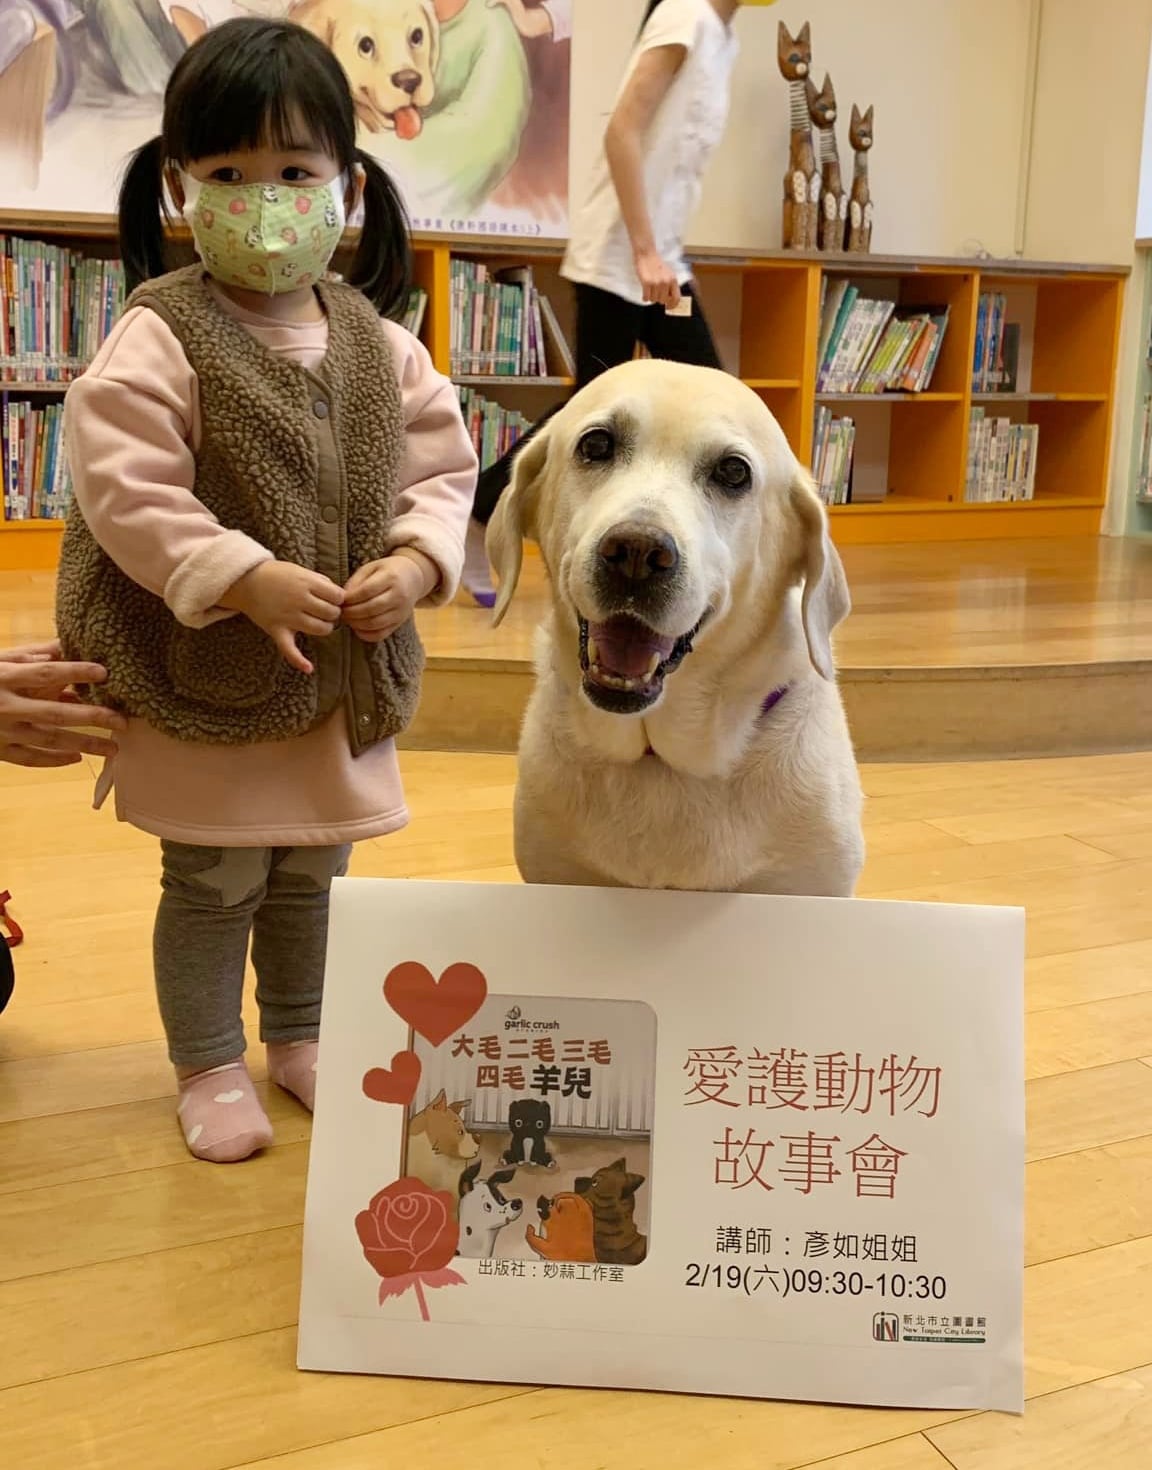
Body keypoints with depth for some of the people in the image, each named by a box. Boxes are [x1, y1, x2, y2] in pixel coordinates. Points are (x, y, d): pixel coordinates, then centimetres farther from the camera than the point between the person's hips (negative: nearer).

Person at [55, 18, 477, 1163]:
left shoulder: (378, 343, 1)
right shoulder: (157, 339, -14)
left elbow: (441, 469, 4)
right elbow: (124, 491, -20)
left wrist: (415, 563, -15)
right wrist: (249, 580, -27)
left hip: (347, 676, 5)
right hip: (205, 679, -5)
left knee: (312, 873, 20)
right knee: (214, 885, 8)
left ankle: (297, 1036, 41)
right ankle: (209, 1068, 28)